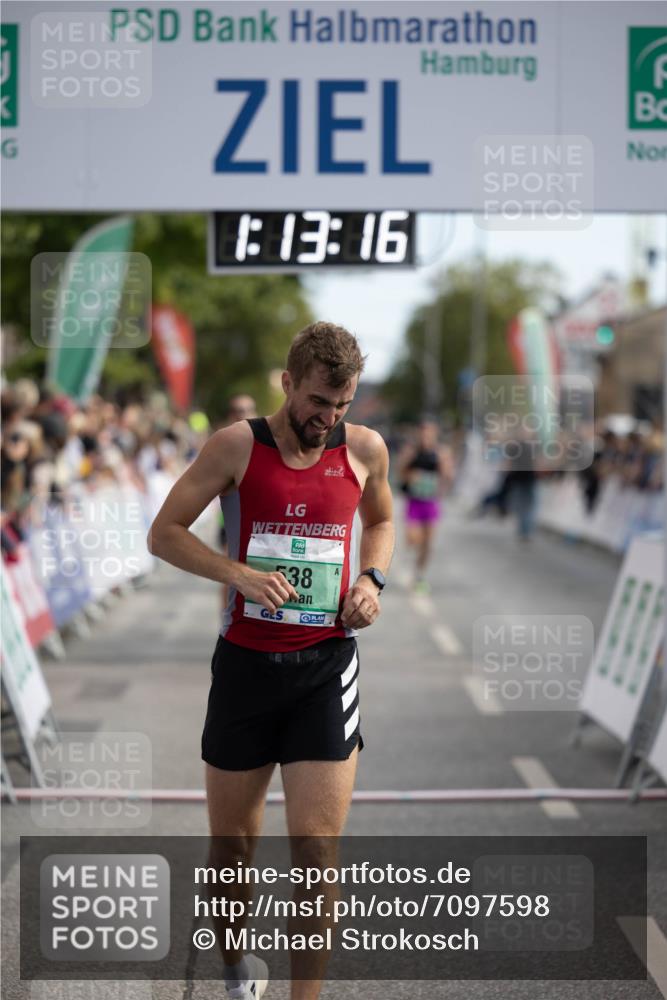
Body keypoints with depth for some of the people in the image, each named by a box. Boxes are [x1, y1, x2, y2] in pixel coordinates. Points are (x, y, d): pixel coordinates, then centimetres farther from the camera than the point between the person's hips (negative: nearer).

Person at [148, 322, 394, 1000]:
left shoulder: (365, 450, 2)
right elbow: (164, 533, -3)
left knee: (318, 849, -8)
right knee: (232, 843, 12)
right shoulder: (236, 446, -5)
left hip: (325, 665, 1)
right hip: (245, 662, 0)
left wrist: (371, 578, 1)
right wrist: (240, 574, -17)